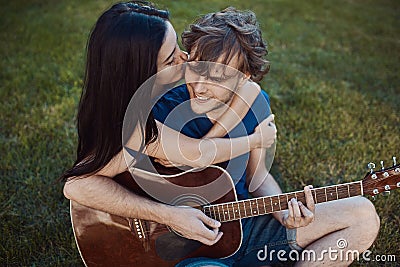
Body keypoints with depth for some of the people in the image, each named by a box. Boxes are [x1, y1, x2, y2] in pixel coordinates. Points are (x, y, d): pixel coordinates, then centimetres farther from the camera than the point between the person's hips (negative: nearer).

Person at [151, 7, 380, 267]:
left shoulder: (255, 103, -4)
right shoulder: (162, 106, -20)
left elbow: (257, 175, 6)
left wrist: (284, 214, -11)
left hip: (244, 222, 5)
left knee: (364, 215, 1)